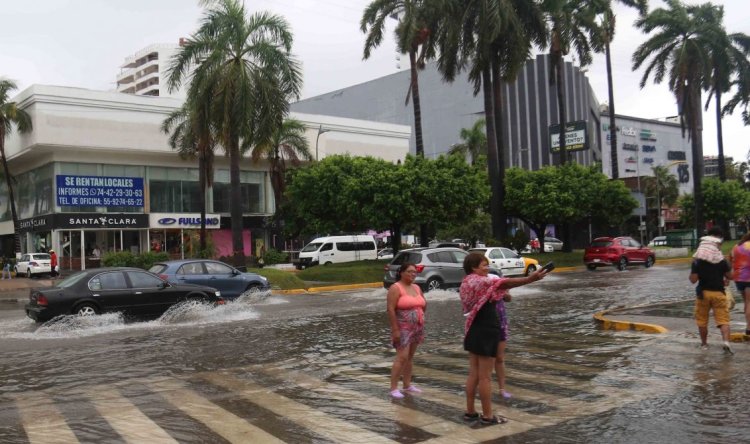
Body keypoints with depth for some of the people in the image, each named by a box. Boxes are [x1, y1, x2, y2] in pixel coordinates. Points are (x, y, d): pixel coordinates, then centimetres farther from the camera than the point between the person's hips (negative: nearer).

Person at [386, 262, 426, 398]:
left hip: (417, 328, 7)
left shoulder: (417, 288, 11)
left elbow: (424, 304, 25)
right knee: (402, 357, -13)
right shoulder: (396, 288, -11)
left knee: (410, 357, 11)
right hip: (403, 328, -7)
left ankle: (407, 385, 18)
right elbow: (391, 309, -17)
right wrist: (395, 329, -20)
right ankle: (393, 388, -10)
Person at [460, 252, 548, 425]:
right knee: (485, 377, -2)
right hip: (486, 333, -9)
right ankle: (487, 416, 5)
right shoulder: (479, 281, -15)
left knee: (473, 375, 13)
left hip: (474, 332, 9)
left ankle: (470, 411, 19)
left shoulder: (466, 283, 13)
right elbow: (503, 283, -27)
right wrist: (529, 279, -35)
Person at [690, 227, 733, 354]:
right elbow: (730, 276, -1)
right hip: (718, 292, -1)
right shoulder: (721, 260, -6)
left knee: (702, 320, 15)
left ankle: (704, 343, 25)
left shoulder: (697, 260, -7)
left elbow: (693, 280, -10)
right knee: (723, 320, 0)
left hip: (703, 292, 1)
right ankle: (726, 342, -19)